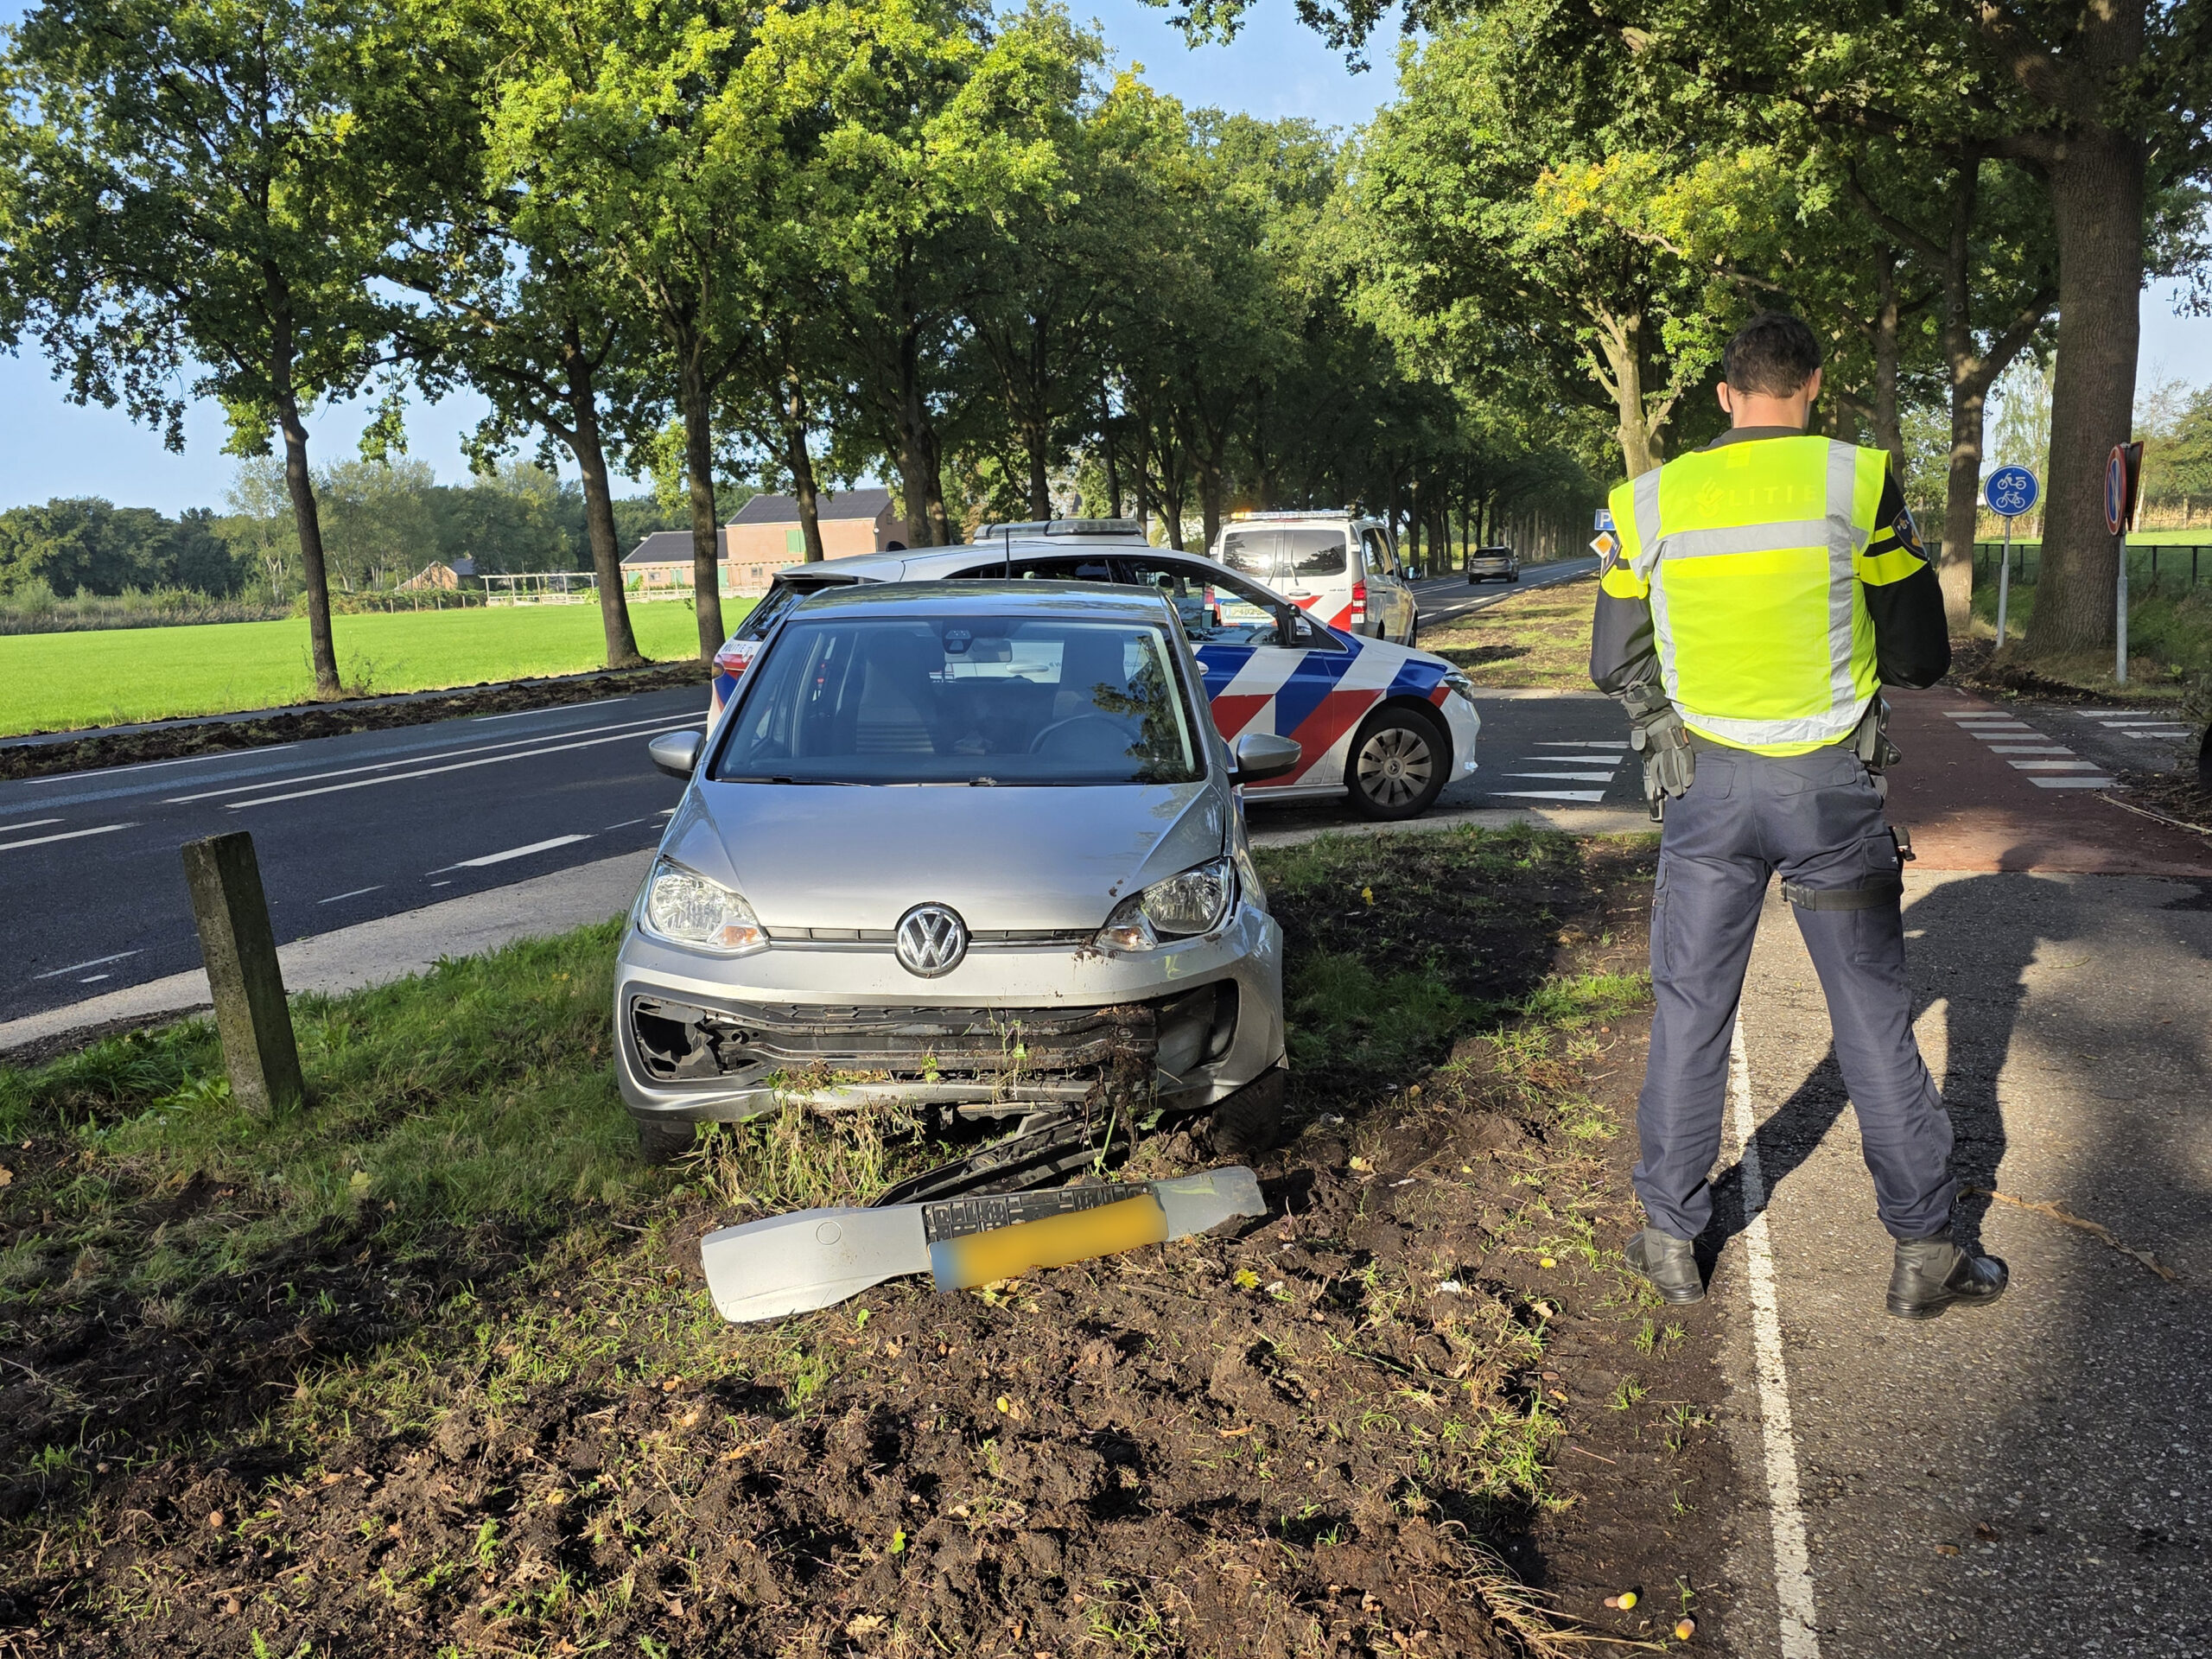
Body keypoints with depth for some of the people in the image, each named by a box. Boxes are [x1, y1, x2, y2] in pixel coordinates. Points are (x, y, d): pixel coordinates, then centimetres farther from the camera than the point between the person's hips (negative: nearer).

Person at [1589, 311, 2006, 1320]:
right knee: (1874, 1019, 11)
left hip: (1706, 785, 1)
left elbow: (1613, 667, 5)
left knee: (1688, 1013, 11)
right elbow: (1920, 657, -2)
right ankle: (1925, 1253, 22)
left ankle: (1671, 1243, 20)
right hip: (1830, 785, -1)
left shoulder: (1651, 501, -1)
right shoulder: (1855, 481, -6)